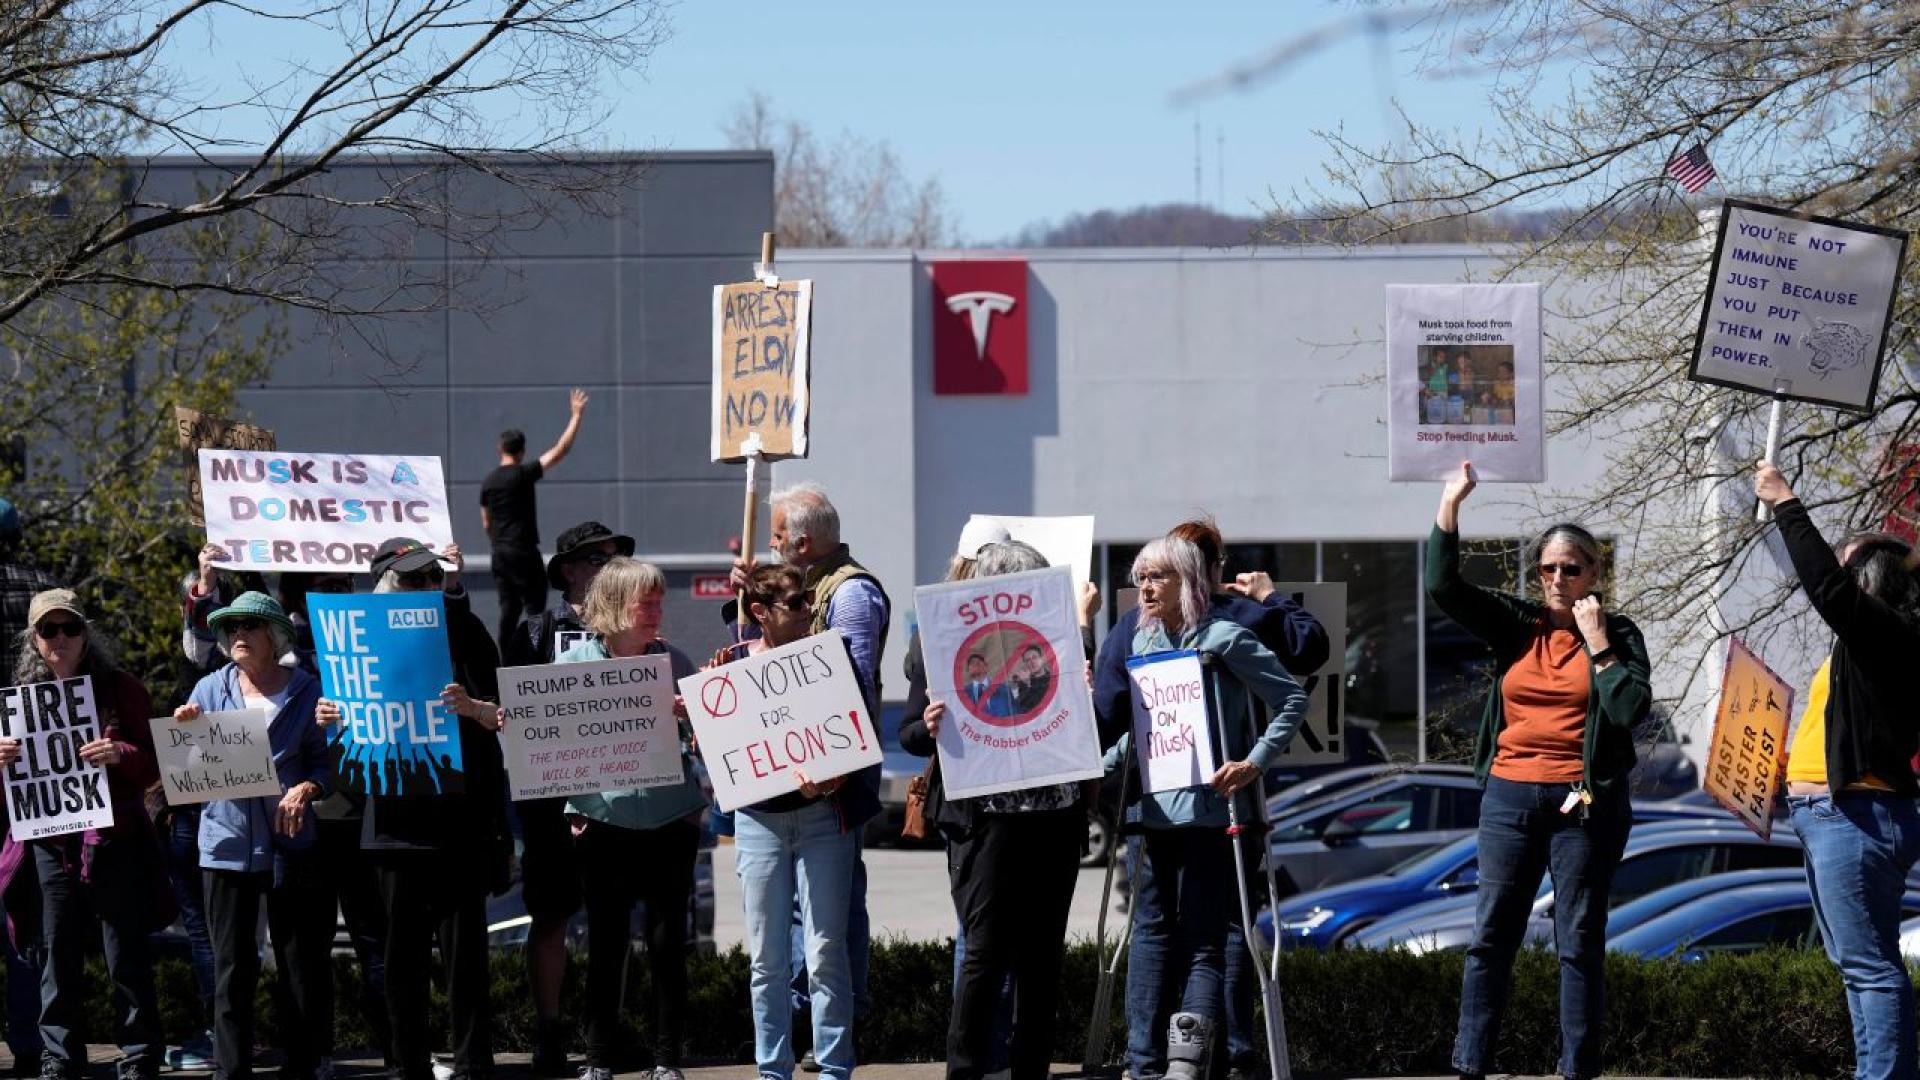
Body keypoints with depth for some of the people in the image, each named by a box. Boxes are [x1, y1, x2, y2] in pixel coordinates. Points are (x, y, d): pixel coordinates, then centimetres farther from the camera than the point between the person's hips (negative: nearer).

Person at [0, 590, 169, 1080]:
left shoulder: (120, 689, 2)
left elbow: (155, 765, 0)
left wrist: (120, 755, -20)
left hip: (115, 842, -3)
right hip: (50, 847, 3)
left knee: (128, 962, -2)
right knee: (59, 964, 5)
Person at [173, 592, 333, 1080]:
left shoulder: (306, 690, 2)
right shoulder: (210, 691, 8)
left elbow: (328, 758, 1)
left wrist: (306, 788, -18)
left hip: (289, 843, -1)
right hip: (227, 843, 1)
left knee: (301, 965, 2)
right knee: (232, 967, 2)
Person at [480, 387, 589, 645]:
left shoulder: (488, 482, 9)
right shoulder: (523, 474, -10)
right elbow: (560, 450, -11)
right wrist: (576, 416, -5)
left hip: (500, 552, 6)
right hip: (523, 551, -6)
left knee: (509, 606, 10)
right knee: (535, 603, -2)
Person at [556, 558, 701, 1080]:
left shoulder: (674, 661, 6)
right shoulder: (575, 662, 3)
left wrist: (693, 713, -10)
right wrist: (574, 805, -7)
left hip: (671, 821, 1)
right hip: (605, 820, -1)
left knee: (668, 941, 3)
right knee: (605, 943, 2)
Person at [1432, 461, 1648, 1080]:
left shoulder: (1618, 635, 3)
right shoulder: (1516, 627, 8)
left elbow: (1631, 709, -11)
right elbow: (1444, 587, -2)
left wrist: (1597, 644, -10)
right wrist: (1450, 505, -7)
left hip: (1584, 802, -3)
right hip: (1509, 796, 3)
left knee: (1579, 942, 0)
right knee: (1491, 936, 1)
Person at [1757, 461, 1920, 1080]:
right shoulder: (1869, 641, 19)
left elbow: (1825, 586, -25)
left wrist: (1786, 506, -19)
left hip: (1856, 816, -11)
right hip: (1834, 814, 11)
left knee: (1870, 965, -12)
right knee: (1859, 964, 12)